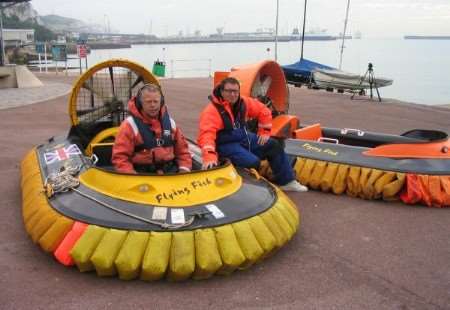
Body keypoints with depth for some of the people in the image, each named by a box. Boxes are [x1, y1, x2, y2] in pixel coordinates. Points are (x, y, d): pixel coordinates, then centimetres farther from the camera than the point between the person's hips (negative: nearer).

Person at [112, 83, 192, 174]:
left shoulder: (169, 122, 10)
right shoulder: (130, 125, -4)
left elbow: (182, 150, 17)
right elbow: (120, 157, -6)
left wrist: (184, 169, 2)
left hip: (170, 171, 3)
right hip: (142, 174, -3)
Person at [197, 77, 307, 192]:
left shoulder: (244, 102, -1)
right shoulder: (212, 111, -22)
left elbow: (264, 111, 13)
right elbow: (206, 134, -35)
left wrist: (264, 132, 9)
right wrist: (209, 156, -50)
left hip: (244, 138, 8)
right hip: (226, 145, -8)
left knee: (274, 145, 6)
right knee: (253, 162, -30)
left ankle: (286, 181, 15)